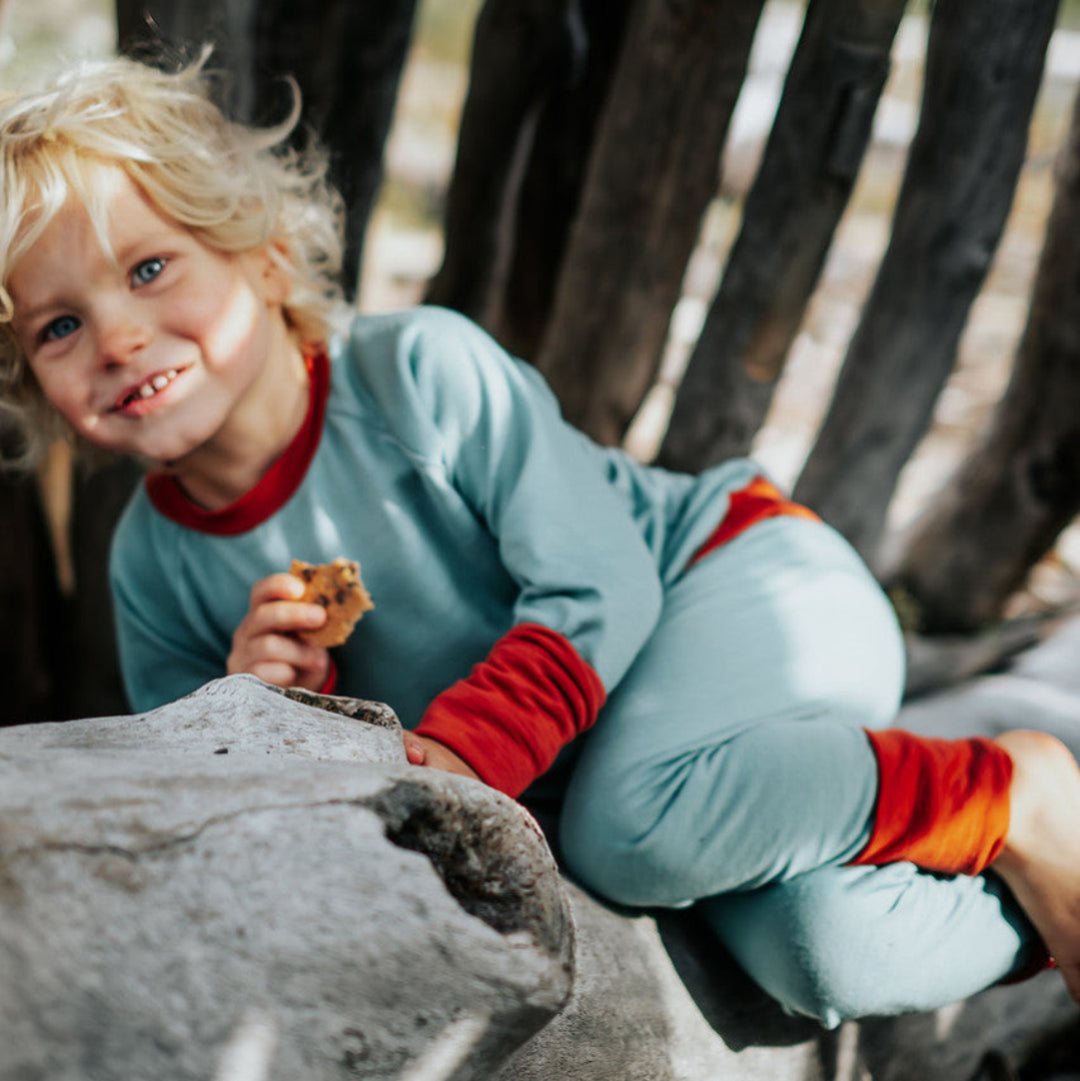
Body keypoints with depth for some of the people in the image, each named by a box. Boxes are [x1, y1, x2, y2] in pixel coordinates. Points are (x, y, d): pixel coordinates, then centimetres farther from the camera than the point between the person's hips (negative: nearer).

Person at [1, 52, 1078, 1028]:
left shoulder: (421, 367, -21)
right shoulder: (154, 568, -5)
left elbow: (598, 591, -22)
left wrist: (462, 747, -33)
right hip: (584, 746, 4)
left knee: (632, 823, -36)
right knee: (832, 962, -23)